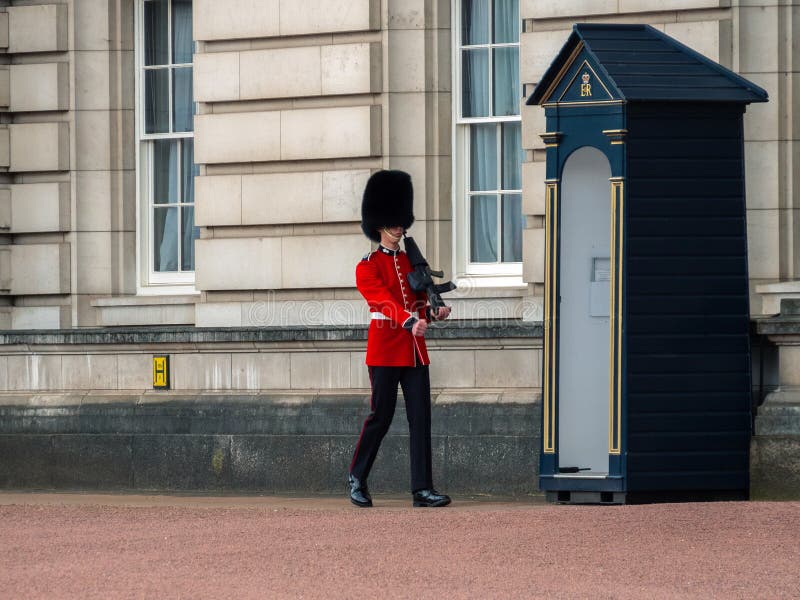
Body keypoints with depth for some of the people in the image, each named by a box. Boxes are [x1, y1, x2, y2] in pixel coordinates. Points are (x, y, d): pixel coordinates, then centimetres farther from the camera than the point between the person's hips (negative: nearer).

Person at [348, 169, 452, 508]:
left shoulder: (411, 261, 16)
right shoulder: (368, 266, -4)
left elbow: (418, 302, 13)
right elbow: (383, 300, -19)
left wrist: (434, 312, -10)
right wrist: (411, 321, -34)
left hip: (414, 351, 6)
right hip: (385, 349, -6)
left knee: (420, 418, -1)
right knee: (381, 417, -2)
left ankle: (422, 489, -3)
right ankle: (357, 479, 16)